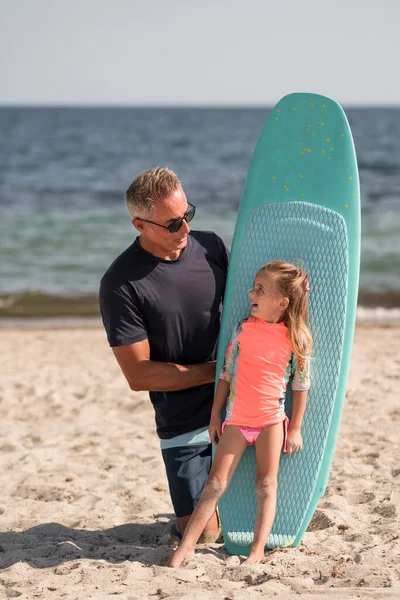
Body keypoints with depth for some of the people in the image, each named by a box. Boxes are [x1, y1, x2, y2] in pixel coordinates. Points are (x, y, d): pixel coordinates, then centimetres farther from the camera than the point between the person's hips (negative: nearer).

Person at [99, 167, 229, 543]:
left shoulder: (211, 247, -1)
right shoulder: (121, 284, -16)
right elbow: (139, 375, -16)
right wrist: (217, 371, -14)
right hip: (185, 426, -4)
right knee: (203, 533, 0)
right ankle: (187, 510, 33)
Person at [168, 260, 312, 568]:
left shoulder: (296, 337, -7)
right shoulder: (243, 328, -3)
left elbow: (301, 385, 0)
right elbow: (226, 374, 5)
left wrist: (295, 429, 1)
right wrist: (215, 417, 7)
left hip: (272, 420, -1)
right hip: (236, 419, 2)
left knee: (266, 485, 1)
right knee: (216, 483, -1)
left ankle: (257, 551, 3)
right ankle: (187, 545, -3)